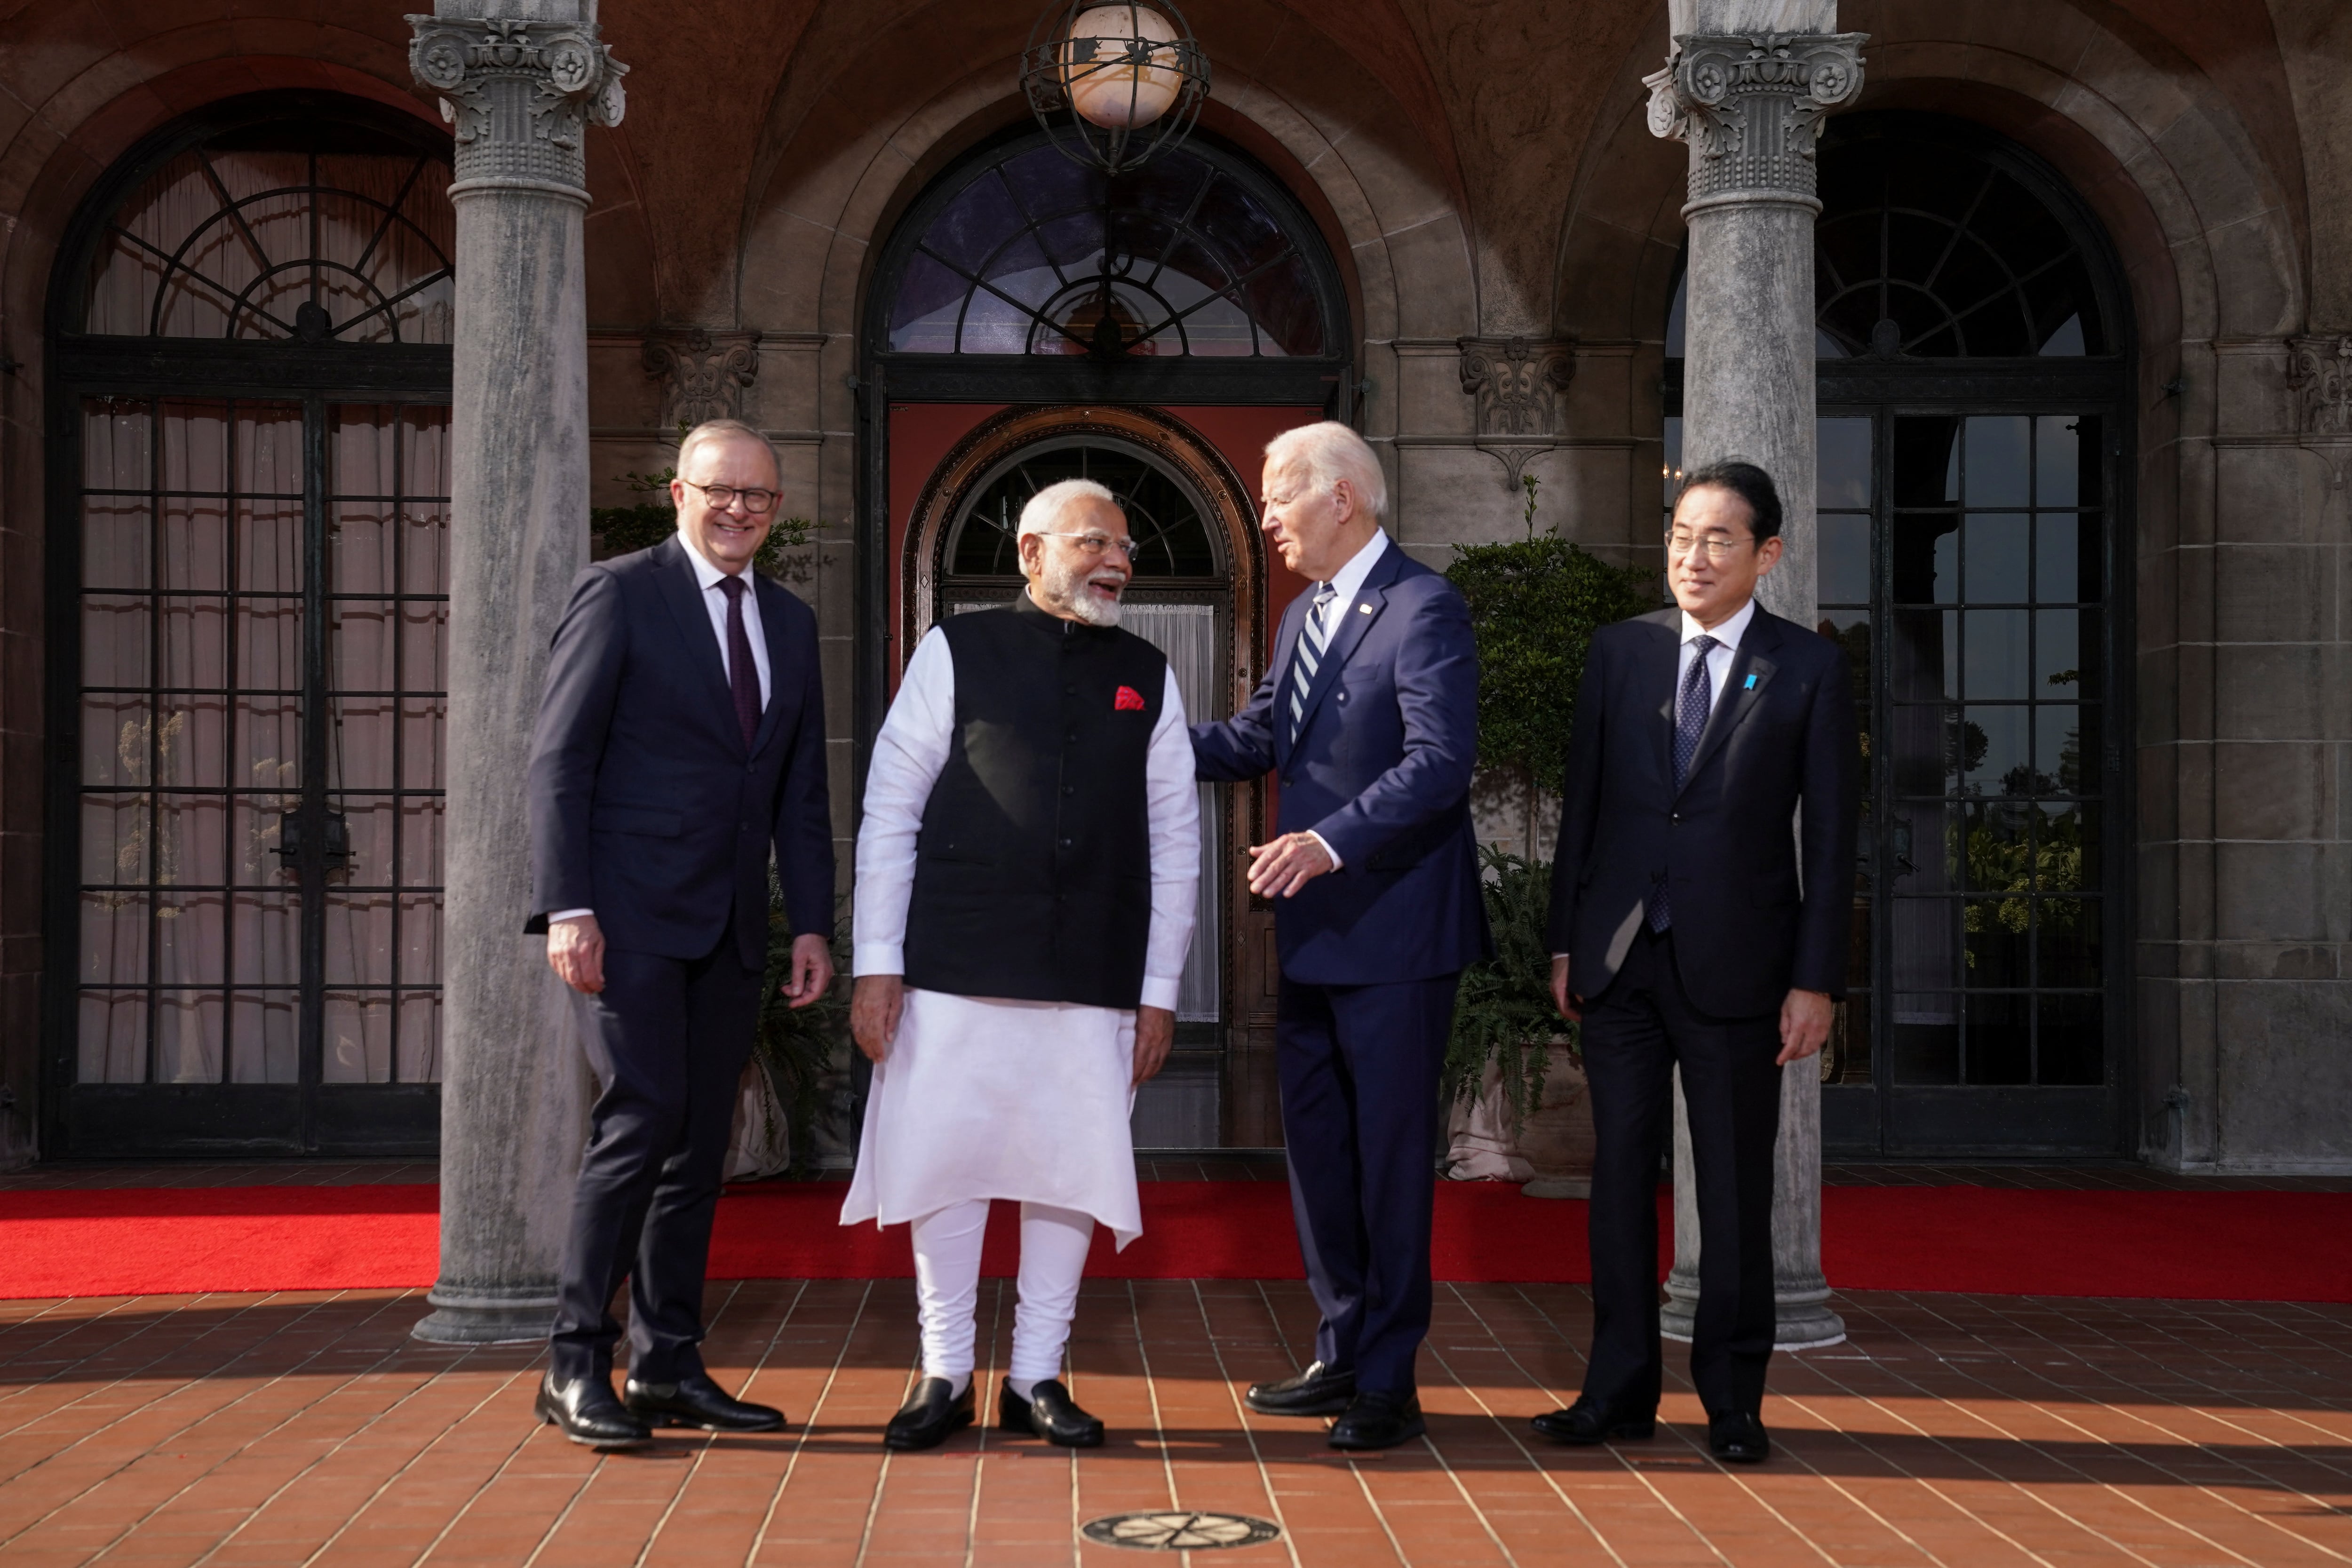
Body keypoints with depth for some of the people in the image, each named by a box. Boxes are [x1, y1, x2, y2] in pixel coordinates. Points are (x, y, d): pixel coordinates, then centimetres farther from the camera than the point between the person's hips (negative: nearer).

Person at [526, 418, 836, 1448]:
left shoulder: (791, 624, 16)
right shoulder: (618, 595, -2)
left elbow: (802, 792, 17)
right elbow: (559, 760, -7)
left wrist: (814, 924, 8)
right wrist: (567, 907, -15)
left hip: (730, 929, 6)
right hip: (628, 913, -6)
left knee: (700, 1146, 7)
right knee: (642, 1117, -13)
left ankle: (667, 1366, 15)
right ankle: (576, 1364, -4)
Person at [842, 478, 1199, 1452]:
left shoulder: (1147, 679, 10)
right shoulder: (956, 653, 3)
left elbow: (1175, 842, 10)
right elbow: (889, 812, 1)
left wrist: (1161, 990, 5)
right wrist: (877, 964, -4)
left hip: (1096, 985, 2)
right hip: (957, 970, -2)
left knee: (1072, 1173, 5)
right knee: (944, 1166, 1)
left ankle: (1036, 1378, 19)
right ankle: (945, 1375, 16)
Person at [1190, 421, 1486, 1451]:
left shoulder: (1424, 610, -13)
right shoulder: (1301, 619, 16)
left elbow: (1441, 760, -23)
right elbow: (1254, 741, 20)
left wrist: (1331, 842, -33)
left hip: (1394, 937, -9)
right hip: (1314, 937, 9)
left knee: (1390, 1157, -1)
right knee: (1317, 1150, 14)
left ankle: (1388, 1382, 8)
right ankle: (1342, 1355, 27)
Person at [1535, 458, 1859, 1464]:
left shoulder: (1808, 669, 0)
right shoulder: (1620, 652, 7)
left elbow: (1830, 836, -1)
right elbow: (1581, 803, 10)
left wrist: (1816, 980, -6)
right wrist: (1564, 942, 6)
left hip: (1734, 966, -2)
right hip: (1619, 962, 3)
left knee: (1736, 1190, 5)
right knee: (1620, 1174, 7)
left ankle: (1732, 1401, 17)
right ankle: (1619, 1391, 17)